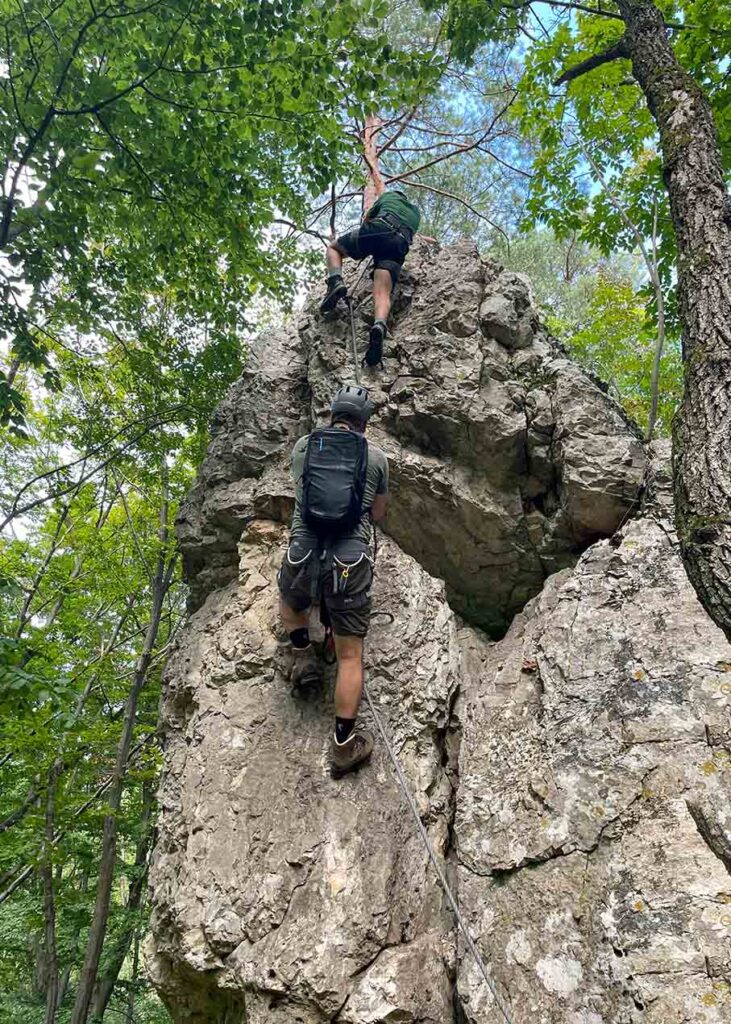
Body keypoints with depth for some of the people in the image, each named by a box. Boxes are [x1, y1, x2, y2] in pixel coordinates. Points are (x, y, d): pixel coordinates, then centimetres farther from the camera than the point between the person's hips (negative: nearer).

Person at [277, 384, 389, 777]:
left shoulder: (302, 446, 10)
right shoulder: (375, 455, 7)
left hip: (303, 555, 1)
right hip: (350, 561, -1)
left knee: (290, 605, 37)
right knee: (350, 656, 9)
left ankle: (304, 654, 16)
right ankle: (344, 744, 8)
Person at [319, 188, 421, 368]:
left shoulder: (389, 195, 33)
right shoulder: (415, 212, 40)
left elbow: (366, 219, 39)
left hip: (378, 229, -2)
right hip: (400, 244, 2)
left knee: (334, 247, 19)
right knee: (383, 293, -15)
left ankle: (336, 282, -12)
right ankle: (379, 325, -48)